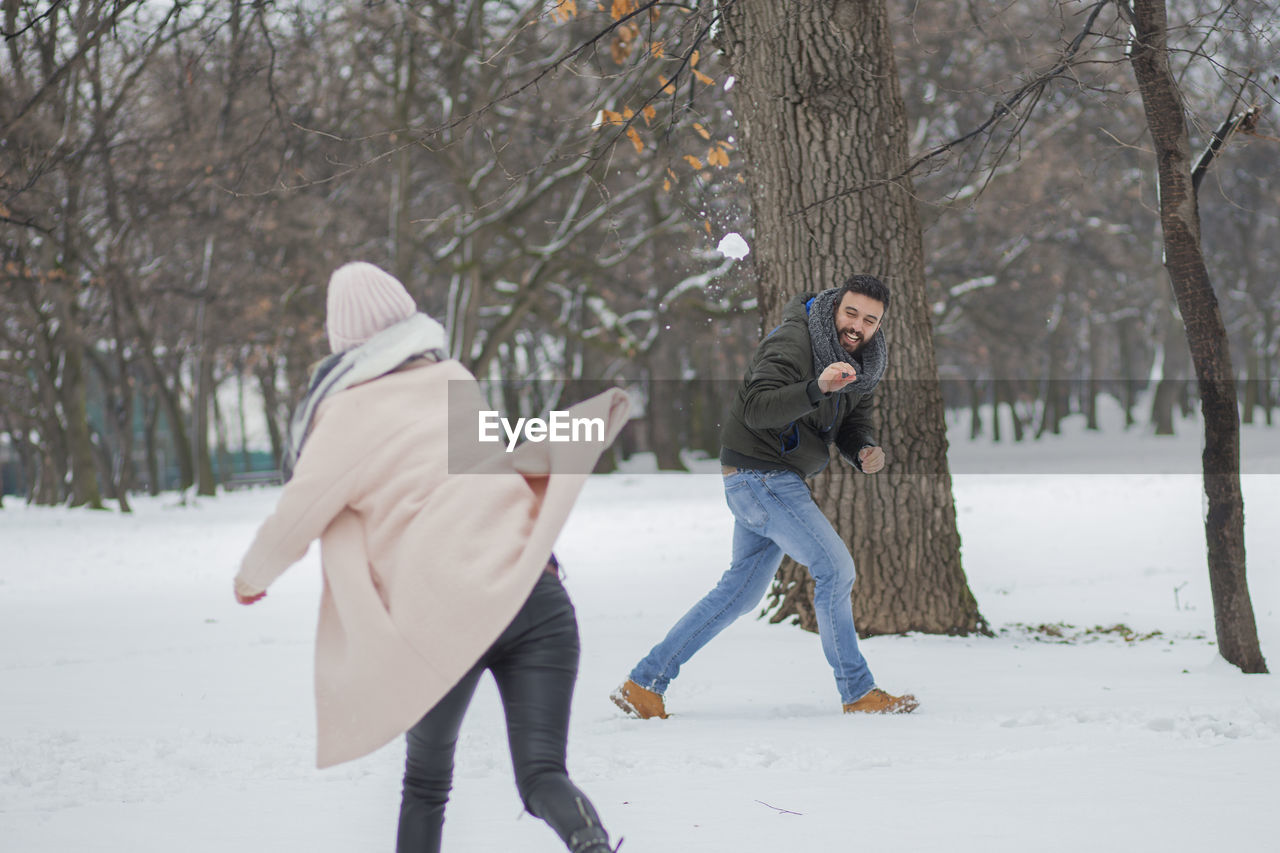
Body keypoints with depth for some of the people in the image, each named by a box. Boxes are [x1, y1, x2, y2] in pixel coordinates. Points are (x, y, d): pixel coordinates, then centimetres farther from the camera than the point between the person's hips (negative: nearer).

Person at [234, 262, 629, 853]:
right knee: (541, 775, -3)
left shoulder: (349, 416, 3)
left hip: (440, 616, -3)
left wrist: (252, 577, 26)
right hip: (535, 595, 3)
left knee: (425, 781, 19)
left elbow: (292, 526, 8)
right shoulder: (454, 381, 17)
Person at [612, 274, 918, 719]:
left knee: (742, 589, 13)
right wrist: (817, 388, -48)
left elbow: (854, 418, 11)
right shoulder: (793, 343, -21)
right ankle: (858, 692, 1)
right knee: (834, 567, -10)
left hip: (779, 478, 10)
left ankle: (645, 683, 16)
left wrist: (864, 450, -11)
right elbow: (757, 408, -33)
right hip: (758, 474, -10)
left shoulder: (863, 359, 7)